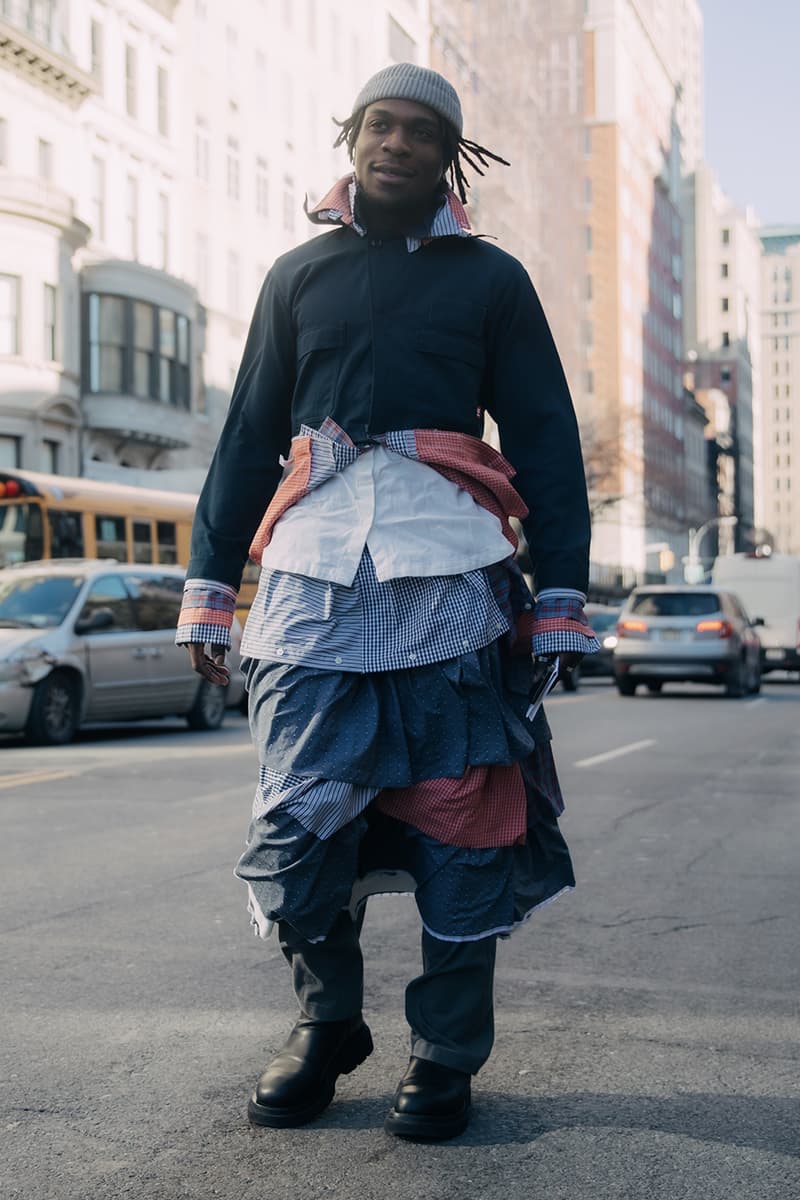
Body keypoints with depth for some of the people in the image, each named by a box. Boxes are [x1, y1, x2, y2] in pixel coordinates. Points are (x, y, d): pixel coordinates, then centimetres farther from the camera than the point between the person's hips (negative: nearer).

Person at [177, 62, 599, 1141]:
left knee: (459, 820, -2)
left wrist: (561, 597, 0)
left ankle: (447, 1055, 13)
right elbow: (248, 436, 17)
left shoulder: (491, 277, 14)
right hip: (314, 568, 2)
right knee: (297, 813, -2)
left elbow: (548, 441, 10)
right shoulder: (299, 275, 20)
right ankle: (328, 1024, 20)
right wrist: (209, 584, 10)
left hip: (449, 574, -1)